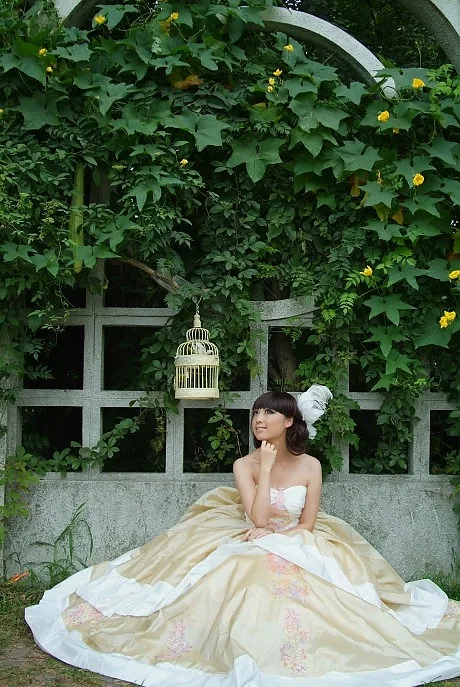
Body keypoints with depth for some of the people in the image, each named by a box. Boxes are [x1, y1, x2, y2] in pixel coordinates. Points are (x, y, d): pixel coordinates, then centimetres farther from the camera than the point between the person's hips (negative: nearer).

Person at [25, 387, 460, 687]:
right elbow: (257, 519, -16)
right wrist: (265, 468, -17)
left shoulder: (310, 466, -2)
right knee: (253, 577, -30)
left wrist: (273, 535, -13)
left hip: (299, 547, 1)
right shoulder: (244, 465, -4)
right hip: (252, 549, 0)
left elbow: (307, 524, 0)